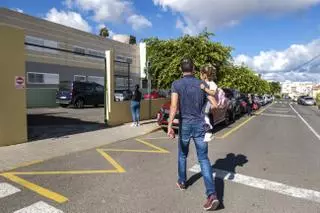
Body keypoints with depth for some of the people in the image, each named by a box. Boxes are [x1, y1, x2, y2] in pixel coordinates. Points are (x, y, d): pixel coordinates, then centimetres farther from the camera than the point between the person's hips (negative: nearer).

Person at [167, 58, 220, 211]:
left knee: (182, 154, 23)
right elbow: (215, 104, 0)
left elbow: (174, 105, -22)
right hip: (200, 125, 1)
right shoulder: (202, 84, 1)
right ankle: (212, 194, -8)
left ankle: (182, 182, 40)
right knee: (203, 159, 4)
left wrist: (170, 126, -27)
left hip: (184, 125, -1)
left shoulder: (176, 84, -6)